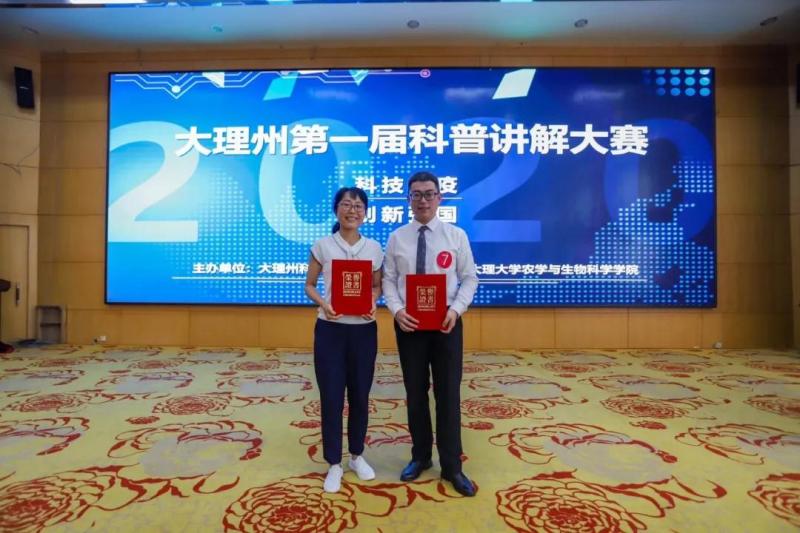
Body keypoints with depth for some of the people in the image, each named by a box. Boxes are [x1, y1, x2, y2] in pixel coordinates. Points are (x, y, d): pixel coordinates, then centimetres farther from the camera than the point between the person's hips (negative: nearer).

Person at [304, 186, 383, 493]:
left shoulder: (373, 248, 3)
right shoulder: (322, 246, -2)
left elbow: (377, 286, 11)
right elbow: (309, 286, 4)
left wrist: (373, 302, -11)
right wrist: (323, 303, -15)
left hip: (364, 330, 2)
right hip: (330, 329, -1)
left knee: (360, 396, 12)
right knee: (331, 398, 5)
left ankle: (357, 456, 33)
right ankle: (334, 464, 23)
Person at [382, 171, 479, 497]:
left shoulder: (456, 236, 1)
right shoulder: (396, 238, 3)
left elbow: (470, 278, 0)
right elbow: (388, 280, 1)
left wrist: (456, 310, -15)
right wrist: (397, 310, -15)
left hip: (446, 321, -1)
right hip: (408, 322, 1)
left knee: (448, 393, 6)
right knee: (415, 392, 13)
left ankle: (452, 466, 23)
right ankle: (420, 456, 33)